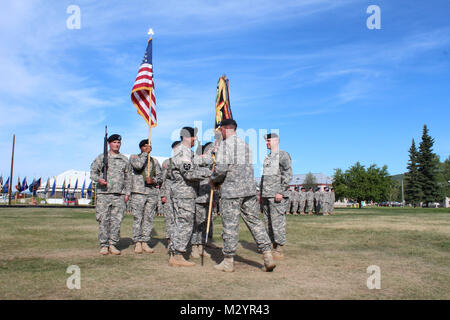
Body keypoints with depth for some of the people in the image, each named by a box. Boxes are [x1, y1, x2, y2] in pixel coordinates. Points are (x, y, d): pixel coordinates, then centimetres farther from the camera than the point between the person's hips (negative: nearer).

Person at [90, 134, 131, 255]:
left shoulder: (125, 160, 15)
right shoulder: (101, 158, 9)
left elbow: (128, 178, 16)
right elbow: (93, 172, 7)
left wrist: (127, 193, 8)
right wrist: (99, 179, -14)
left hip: (119, 195, 2)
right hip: (103, 193, -1)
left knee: (117, 220, -1)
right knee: (103, 220, -2)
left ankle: (113, 244, 8)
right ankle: (104, 245, 7)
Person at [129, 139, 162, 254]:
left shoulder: (155, 161, 19)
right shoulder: (134, 157, 10)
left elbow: (160, 177, 14)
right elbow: (138, 165, -13)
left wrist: (153, 180, -6)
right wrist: (145, 153, -5)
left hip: (153, 192, 3)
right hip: (138, 192, -3)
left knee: (149, 218, 2)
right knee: (137, 218, -4)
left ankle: (145, 242, 9)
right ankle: (137, 243, 3)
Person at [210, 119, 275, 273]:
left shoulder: (225, 145, -7)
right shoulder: (245, 145, 15)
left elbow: (221, 169, -16)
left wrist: (213, 180, 5)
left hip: (231, 191, -6)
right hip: (249, 189, 7)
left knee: (230, 225, 1)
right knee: (254, 221, 10)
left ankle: (228, 261, 9)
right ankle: (268, 255, 5)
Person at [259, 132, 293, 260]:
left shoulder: (283, 155, -5)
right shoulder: (267, 158, 20)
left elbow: (288, 175, -13)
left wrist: (281, 192, -19)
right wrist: (261, 193, 19)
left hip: (277, 196, -8)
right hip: (266, 196, 8)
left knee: (277, 222, -7)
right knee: (268, 223, 9)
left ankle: (279, 250, -1)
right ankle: (273, 248, 18)